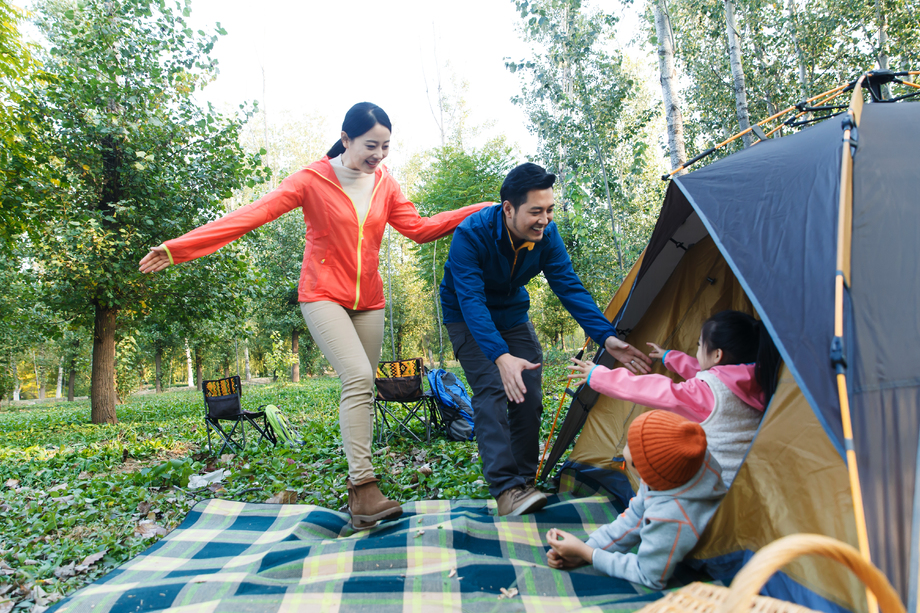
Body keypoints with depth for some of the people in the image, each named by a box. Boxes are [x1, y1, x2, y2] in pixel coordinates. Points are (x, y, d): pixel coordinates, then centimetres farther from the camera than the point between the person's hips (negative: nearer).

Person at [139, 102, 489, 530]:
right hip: (323, 297, -5)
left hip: (368, 301, 5)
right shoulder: (313, 180, -7)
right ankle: (364, 487, -20)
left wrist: (481, 212, 2)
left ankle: (357, 491, 13)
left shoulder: (384, 184, 8)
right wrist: (181, 247, -18)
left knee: (361, 389, 4)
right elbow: (253, 214, -12)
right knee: (358, 377, -23)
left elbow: (419, 228, 6)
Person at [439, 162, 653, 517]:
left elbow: (570, 288, -17)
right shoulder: (470, 235, -34)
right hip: (468, 319, -5)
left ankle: (523, 481, 10)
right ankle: (505, 487, -22)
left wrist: (606, 337, -28)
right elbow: (471, 301, -41)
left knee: (528, 395, -2)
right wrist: (501, 356, -54)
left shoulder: (546, 235, -18)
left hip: (512, 314, 5)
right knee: (492, 390, -22)